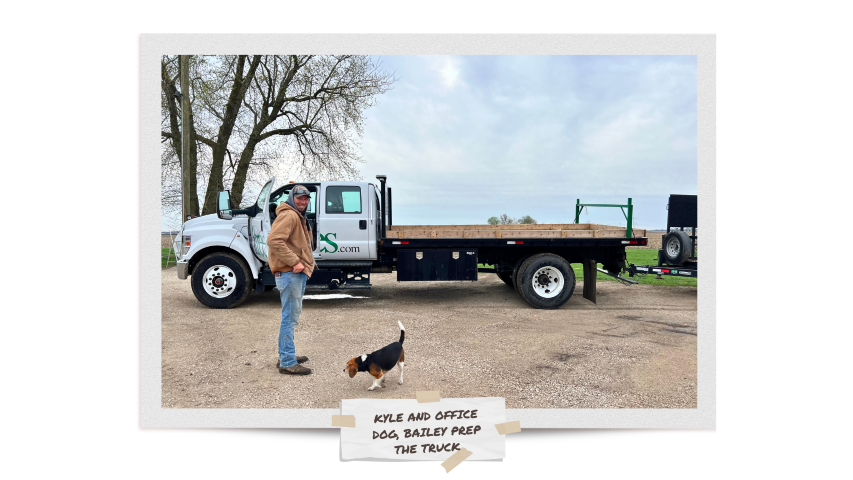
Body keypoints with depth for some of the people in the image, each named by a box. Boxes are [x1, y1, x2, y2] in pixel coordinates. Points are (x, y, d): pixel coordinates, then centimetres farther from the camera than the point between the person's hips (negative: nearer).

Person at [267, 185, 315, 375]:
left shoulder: (298, 217, 21)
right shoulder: (289, 215, -13)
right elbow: (274, 240, -26)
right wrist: (295, 262, -26)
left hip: (298, 274, 11)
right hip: (290, 274, -11)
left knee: (292, 316, 18)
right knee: (290, 318, -7)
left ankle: (286, 356, 30)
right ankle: (287, 363, 0)